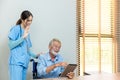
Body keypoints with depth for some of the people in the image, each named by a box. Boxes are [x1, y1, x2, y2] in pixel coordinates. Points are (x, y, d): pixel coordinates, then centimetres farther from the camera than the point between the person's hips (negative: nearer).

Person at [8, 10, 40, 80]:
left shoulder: (27, 32, 20)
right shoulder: (16, 29, -1)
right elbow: (11, 45, -8)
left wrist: (35, 55, 12)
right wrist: (23, 37, -13)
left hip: (24, 62, 7)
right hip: (16, 62, -7)